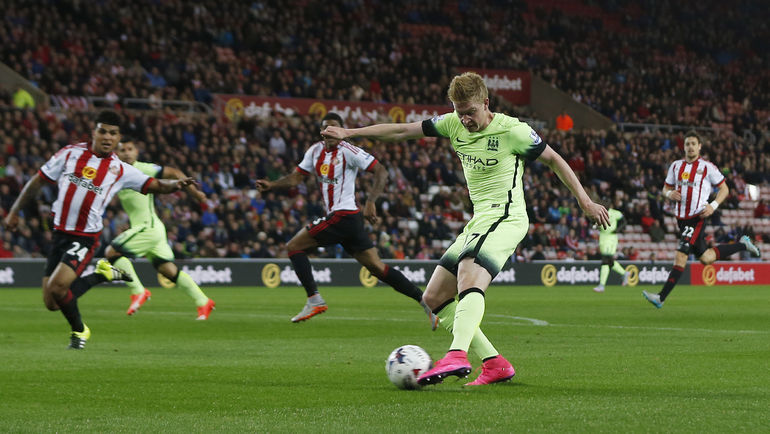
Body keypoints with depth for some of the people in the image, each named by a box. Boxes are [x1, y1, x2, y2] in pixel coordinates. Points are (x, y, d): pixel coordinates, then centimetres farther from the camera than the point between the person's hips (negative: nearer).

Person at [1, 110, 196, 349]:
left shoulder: (120, 170, -1)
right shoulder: (70, 153, 2)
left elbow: (155, 185, -5)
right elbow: (38, 181, 9)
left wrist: (175, 184, -27)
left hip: (86, 237, -4)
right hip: (60, 233, 4)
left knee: (55, 287, -23)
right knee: (51, 303, 4)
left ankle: (79, 330, 5)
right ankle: (102, 275, 25)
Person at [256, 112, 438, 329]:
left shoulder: (348, 151, -9)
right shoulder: (315, 151, 14)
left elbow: (381, 172, -12)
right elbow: (296, 177, 21)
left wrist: (370, 202, -21)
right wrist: (271, 185, 5)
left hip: (343, 215, -8)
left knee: (294, 246, -5)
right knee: (377, 268, 6)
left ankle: (314, 300, -6)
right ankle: (425, 301, 5)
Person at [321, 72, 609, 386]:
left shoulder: (512, 130, -8)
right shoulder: (454, 124, 7)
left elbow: (553, 159, 3)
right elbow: (402, 131, 12)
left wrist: (585, 200, 2)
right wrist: (349, 133, 9)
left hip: (505, 218, -9)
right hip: (478, 221, 9)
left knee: (469, 275, -35)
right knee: (434, 298, 4)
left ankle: (457, 356, -54)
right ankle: (494, 364, 1)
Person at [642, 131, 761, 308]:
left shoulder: (707, 167, -4)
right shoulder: (676, 166, 10)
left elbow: (724, 189, 3)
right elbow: (666, 188, 18)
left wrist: (713, 206, -13)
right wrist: (670, 194, -6)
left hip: (698, 217, -6)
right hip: (681, 218, 6)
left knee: (681, 255, -16)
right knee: (705, 258, 11)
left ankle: (662, 297, -17)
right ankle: (743, 245, 32)